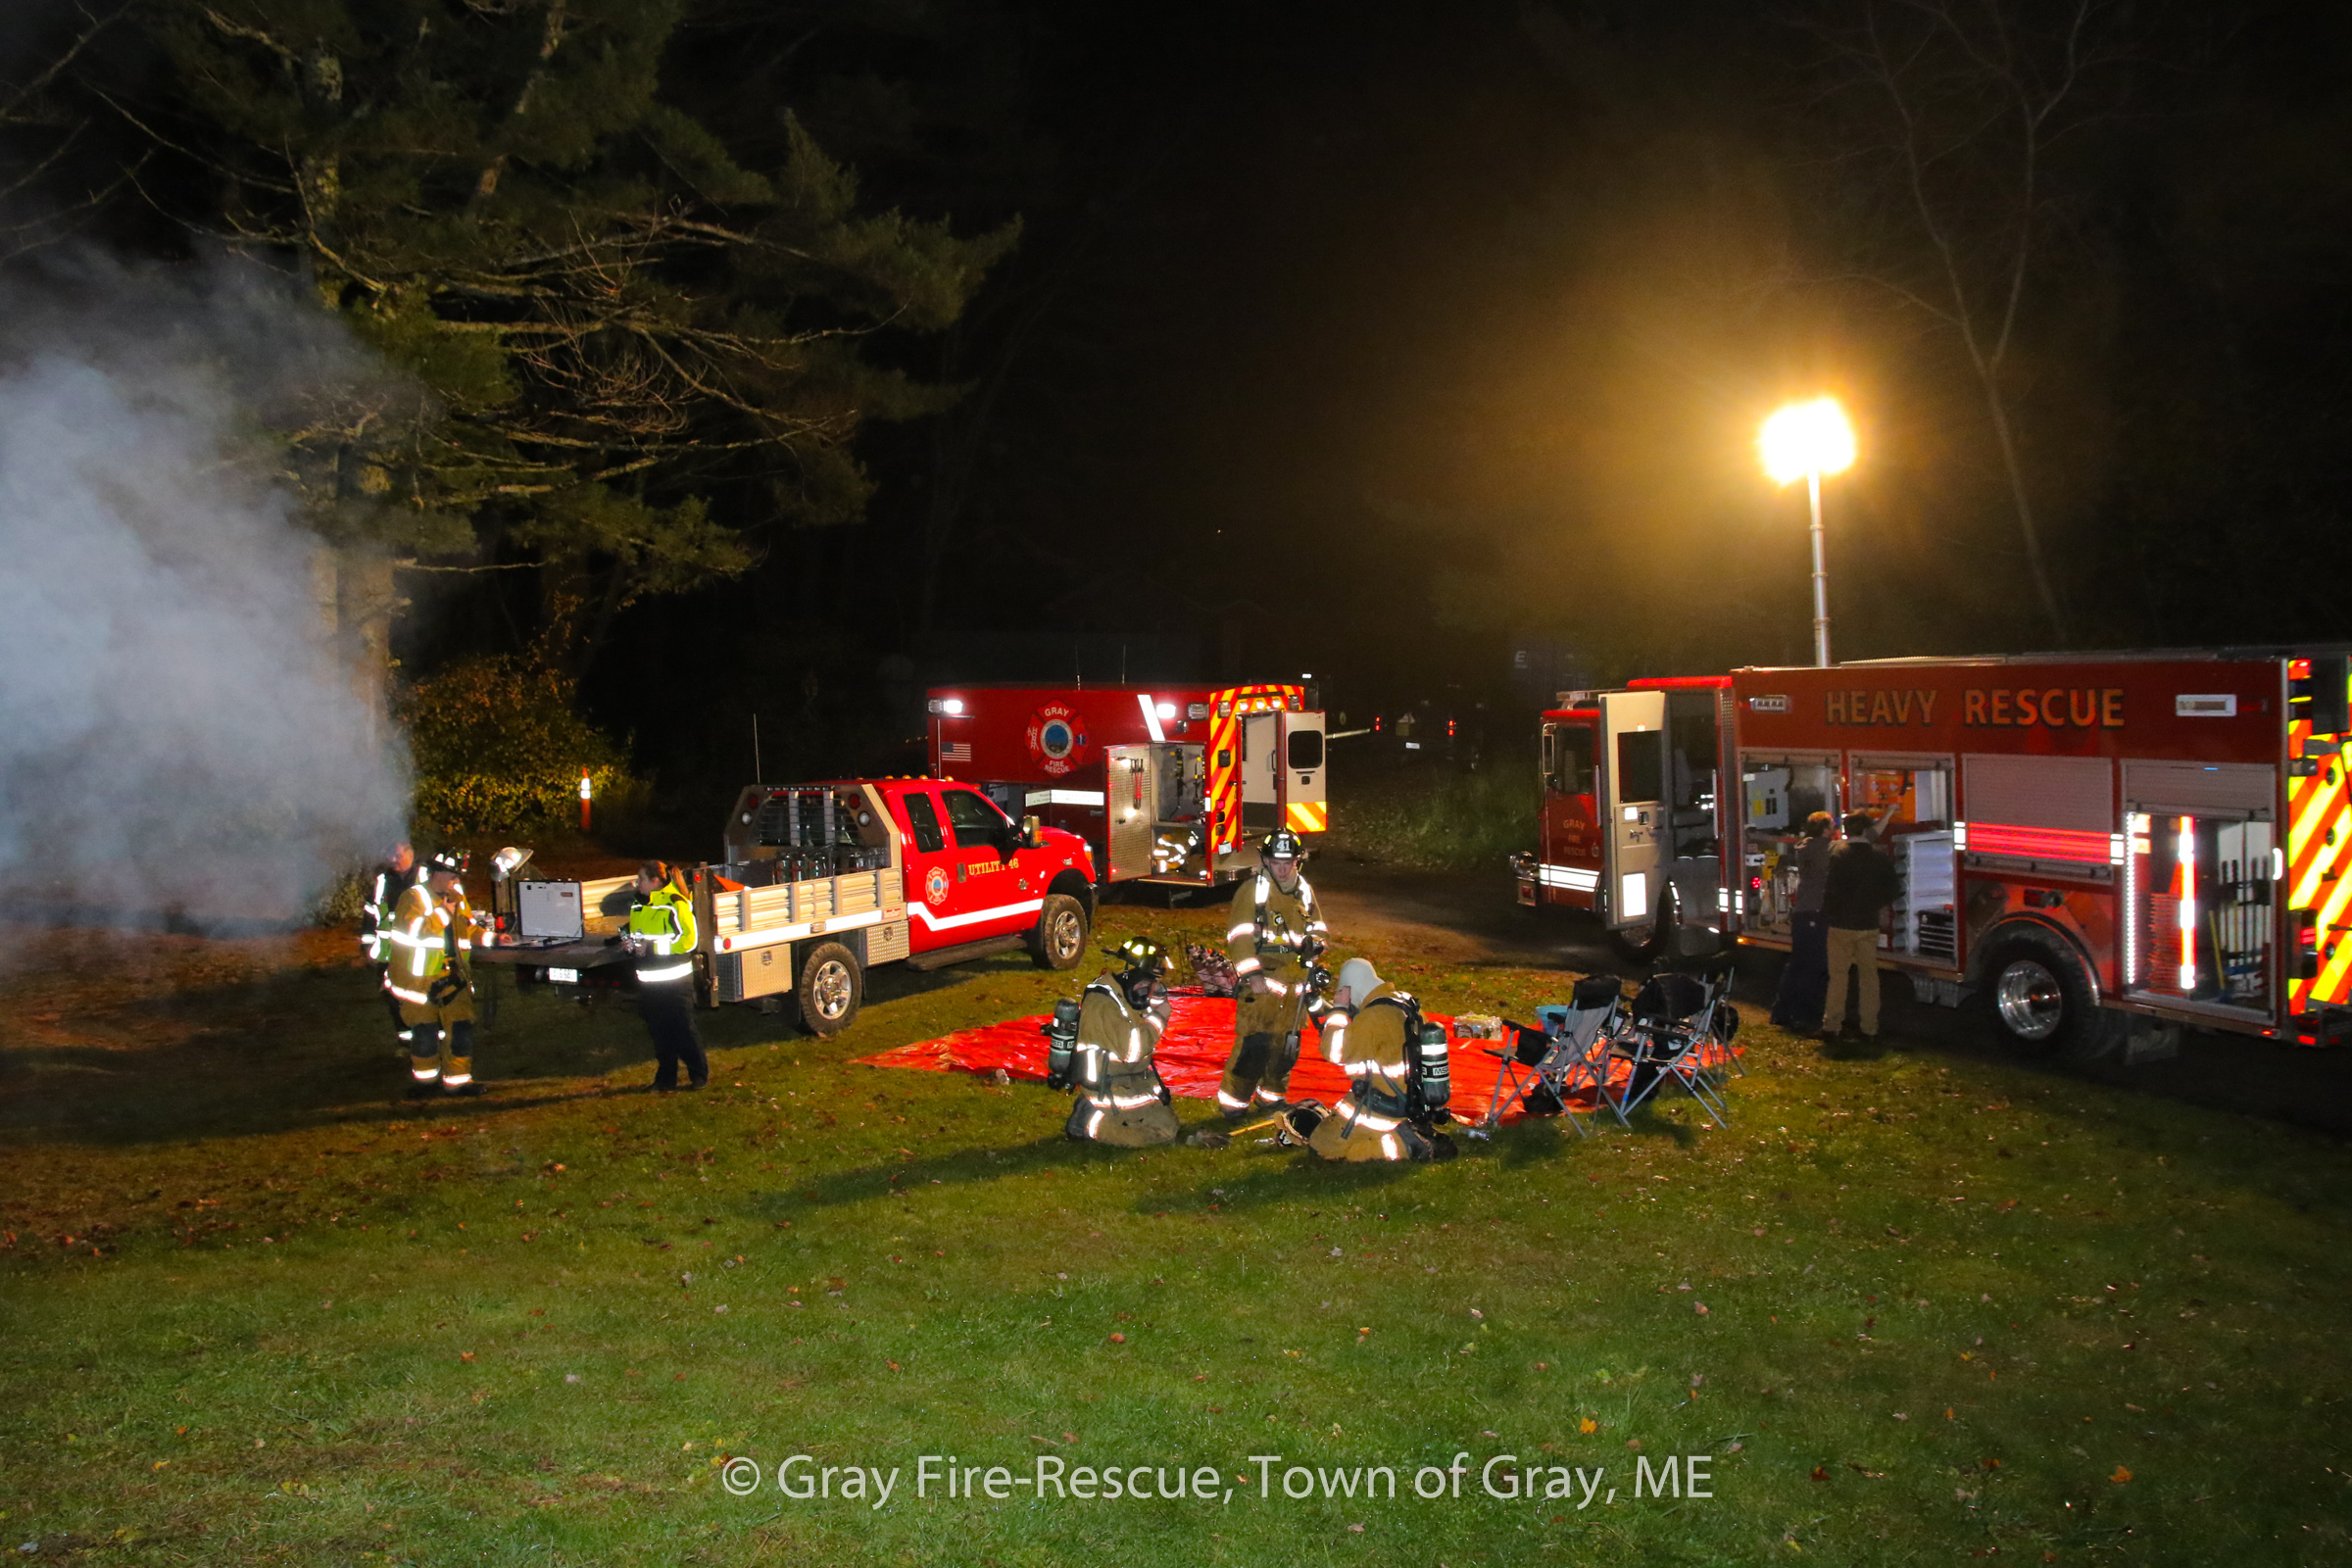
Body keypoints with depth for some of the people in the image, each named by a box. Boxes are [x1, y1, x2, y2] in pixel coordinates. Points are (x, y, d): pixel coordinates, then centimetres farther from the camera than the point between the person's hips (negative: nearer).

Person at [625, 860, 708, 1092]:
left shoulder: (675, 904, -14)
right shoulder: (639, 904, 11)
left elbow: (688, 940, -19)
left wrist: (652, 946, -22)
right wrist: (629, 940, 4)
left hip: (675, 980, -7)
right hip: (649, 981, 7)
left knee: (683, 1030, 0)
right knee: (659, 1032, 12)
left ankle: (699, 1075, 13)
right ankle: (666, 1078, 22)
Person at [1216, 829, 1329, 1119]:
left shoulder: (1304, 891, 14)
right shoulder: (1252, 890, -6)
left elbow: (1318, 927, 23)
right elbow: (1240, 937, -12)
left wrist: (1314, 941, -1)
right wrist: (1251, 973, -21)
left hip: (1295, 983, 6)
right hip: (1262, 980, -6)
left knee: (1286, 1044, 13)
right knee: (1254, 1042, -12)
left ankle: (1271, 1096, 29)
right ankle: (1233, 1102, -1)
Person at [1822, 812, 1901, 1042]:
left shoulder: (1838, 854, -10)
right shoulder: (1879, 856, 0)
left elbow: (1830, 888, -13)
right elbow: (1893, 886, 4)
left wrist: (1827, 915, -2)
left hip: (1841, 924, -3)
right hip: (1869, 924, 3)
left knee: (1838, 975, 4)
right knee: (1869, 975, 10)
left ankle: (1832, 1026, 6)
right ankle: (1869, 1027, 11)